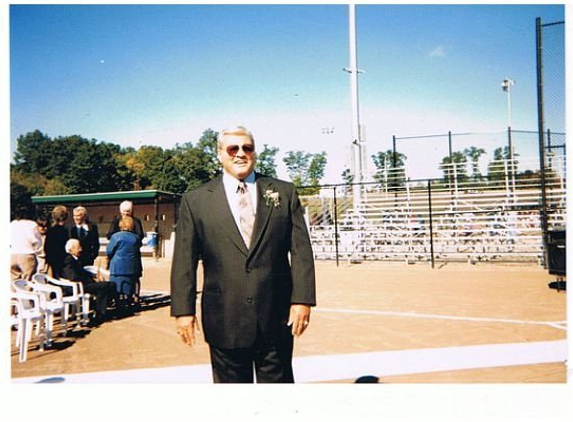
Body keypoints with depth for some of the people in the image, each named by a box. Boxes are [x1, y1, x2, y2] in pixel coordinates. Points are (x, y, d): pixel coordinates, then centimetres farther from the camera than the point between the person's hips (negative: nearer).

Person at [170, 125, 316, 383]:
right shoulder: (195, 200, 4)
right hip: (224, 320, 0)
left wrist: (302, 299, -6)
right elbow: (184, 260, 2)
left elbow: (301, 250, 1)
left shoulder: (284, 192, 5)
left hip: (277, 317, 1)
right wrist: (183, 310, -3)